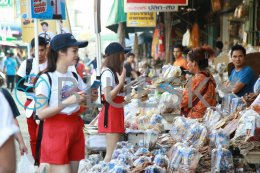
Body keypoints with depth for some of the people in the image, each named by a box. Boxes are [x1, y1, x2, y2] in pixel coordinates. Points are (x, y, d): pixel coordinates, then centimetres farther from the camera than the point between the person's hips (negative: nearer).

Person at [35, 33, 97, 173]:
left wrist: (92, 98, -6)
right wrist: (68, 101, -25)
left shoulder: (75, 77, 7)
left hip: (75, 129, 7)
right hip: (56, 132, -7)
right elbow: (41, 113, -17)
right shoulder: (46, 79, -12)